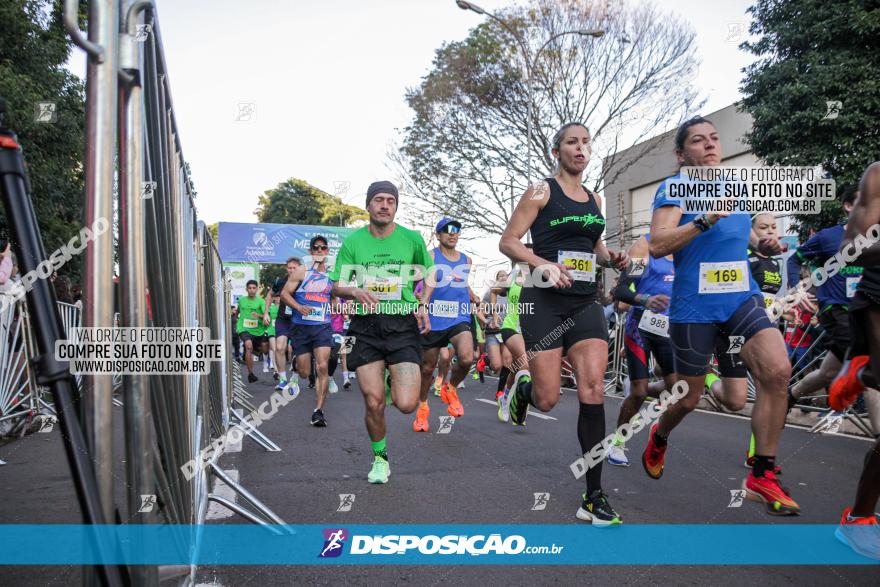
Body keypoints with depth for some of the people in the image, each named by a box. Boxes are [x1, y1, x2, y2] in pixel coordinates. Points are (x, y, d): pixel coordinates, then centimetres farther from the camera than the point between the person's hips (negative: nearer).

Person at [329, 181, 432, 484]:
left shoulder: (412, 238, 2)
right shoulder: (353, 241, 4)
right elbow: (336, 286, 7)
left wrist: (423, 305, 1)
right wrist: (356, 291, -15)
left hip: (403, 324, 0)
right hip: (366, 326, 1)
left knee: (407, 404, -11)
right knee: (373, 403, -2)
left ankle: (394, 384, 27)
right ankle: (380, 457, 25)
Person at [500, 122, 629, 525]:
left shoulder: (595, 199, 17)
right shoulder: (542, 191, 0)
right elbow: (508, 242, -4)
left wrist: (612, 259, 5)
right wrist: (544, 263, -21)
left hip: (585, 303, 5)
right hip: (545, 302, -4)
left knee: (593, 391, -9)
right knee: (547, 401, -6)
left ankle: (593, 498, -2)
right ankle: (523, 386, 34)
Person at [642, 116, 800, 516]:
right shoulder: (674, 187, -4)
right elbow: (657, 245, -18)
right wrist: (705, 221, -28)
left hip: (742, 299, 5)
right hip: (694, 306, -4)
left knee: (777, 370, -19)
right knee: (689, 399, 7)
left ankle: (762, 477, -7)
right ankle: (658, 438, 42)